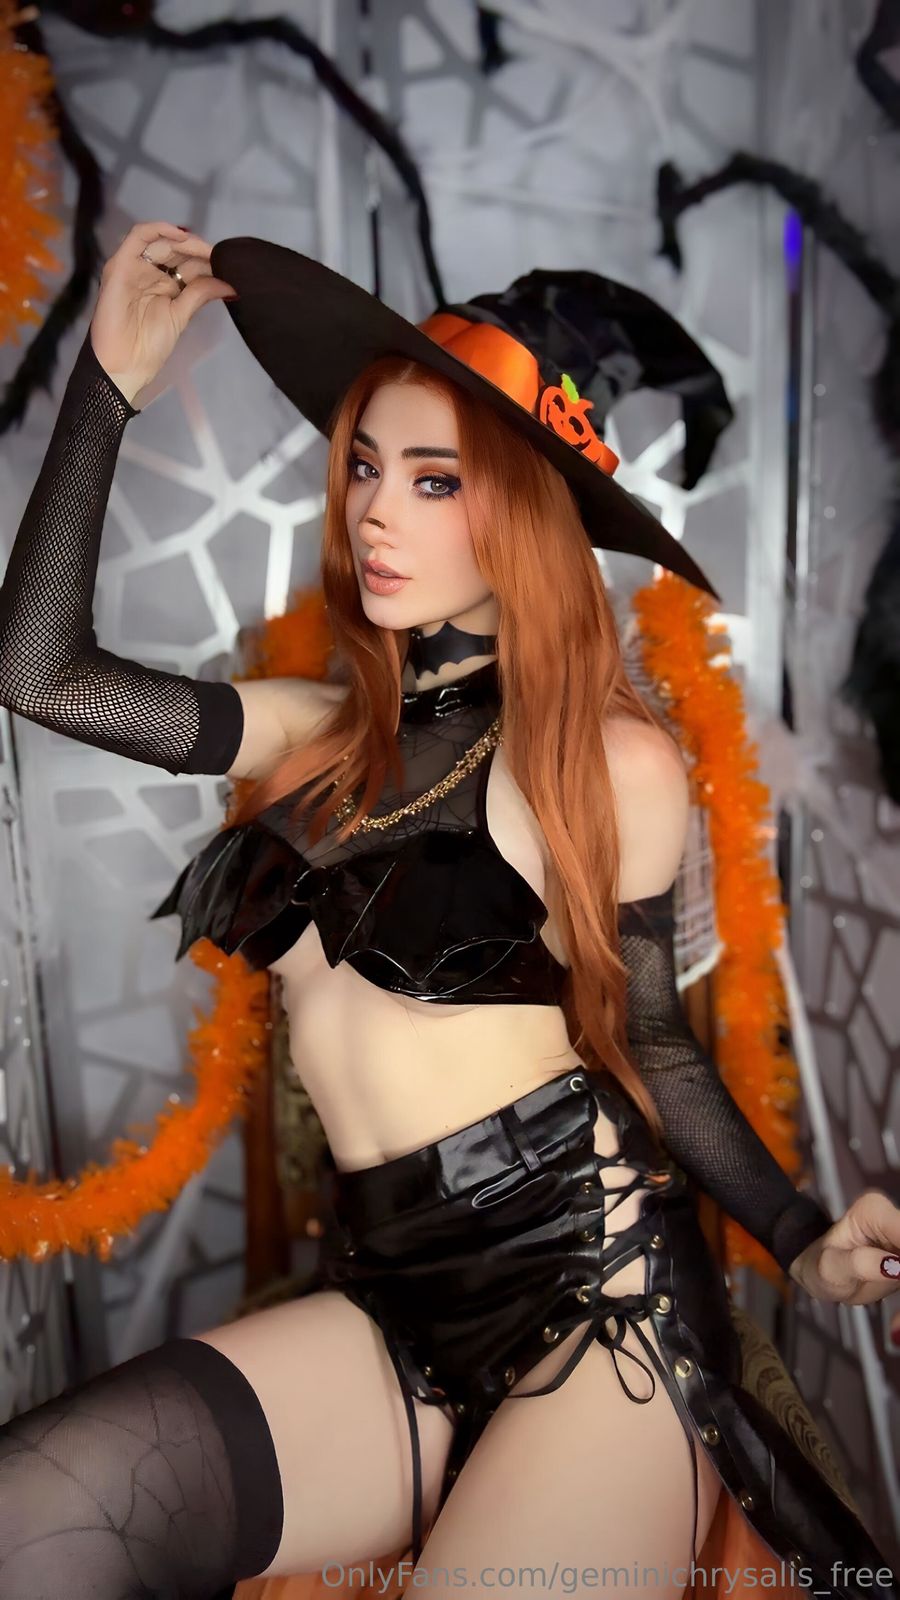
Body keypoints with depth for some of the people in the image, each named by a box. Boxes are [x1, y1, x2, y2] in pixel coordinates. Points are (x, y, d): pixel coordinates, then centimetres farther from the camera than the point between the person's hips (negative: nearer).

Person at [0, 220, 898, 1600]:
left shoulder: (612, 760, -6)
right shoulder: (329, 731, 6)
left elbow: (649, 1042, 3)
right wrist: (110, 380, 2)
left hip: (597, 1290, -2)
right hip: (390, 1306, 3)